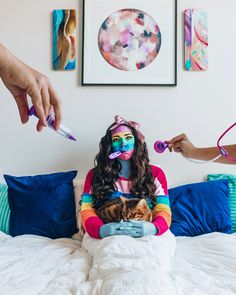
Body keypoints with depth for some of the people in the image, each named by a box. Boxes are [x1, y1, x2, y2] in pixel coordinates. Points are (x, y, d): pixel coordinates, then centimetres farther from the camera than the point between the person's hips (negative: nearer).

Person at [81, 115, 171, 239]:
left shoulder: (155, 173, 11)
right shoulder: (94, 175, 11)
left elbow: (163, 210, 2)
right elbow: (87, 210, 1)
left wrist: (154, 228, -24)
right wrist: (100, 229, -24)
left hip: (147, 236, 0)